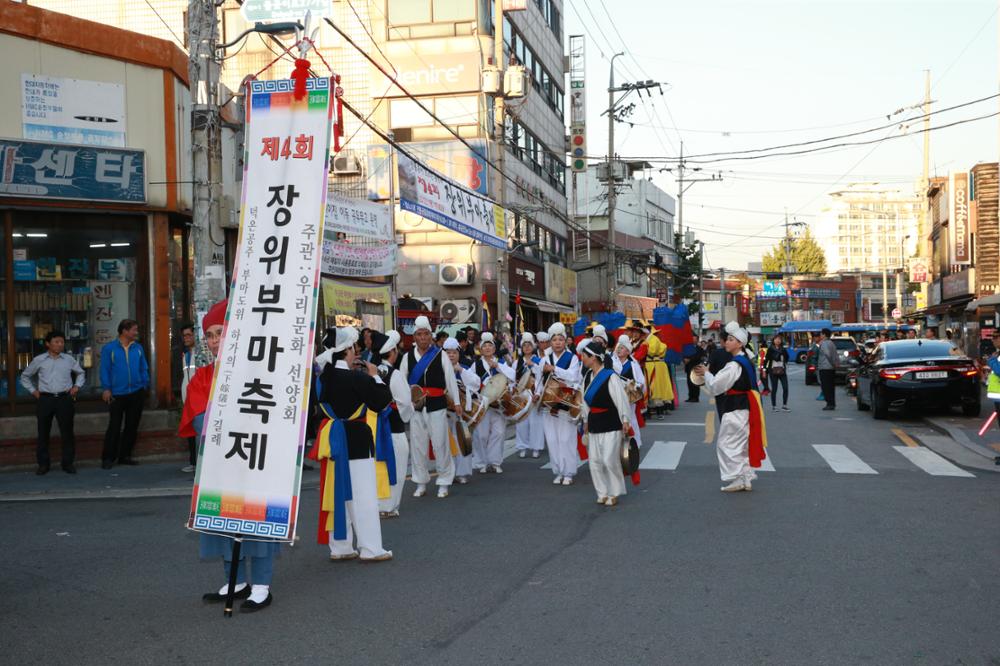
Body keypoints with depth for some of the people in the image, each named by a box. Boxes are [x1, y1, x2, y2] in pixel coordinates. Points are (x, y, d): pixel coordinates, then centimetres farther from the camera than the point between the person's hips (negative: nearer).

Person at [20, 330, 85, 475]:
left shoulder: (69, 360, 7)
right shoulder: (39, 360, 4)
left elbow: (81, 373, 24)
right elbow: (25, 376, 18)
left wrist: (77, 386, 10)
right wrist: (33, 390, 8)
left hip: (64, 399, 0)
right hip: (45, 399, 0)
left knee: (67, 432, 1)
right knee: (43, 433, 4)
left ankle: (68, 463, 9)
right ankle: (43, 464, 13)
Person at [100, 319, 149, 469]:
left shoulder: (138, 348, 8)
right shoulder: (109, 348, -3)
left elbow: (144, 368, 13)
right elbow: (105, 370, -3)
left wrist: (145, 385, 4)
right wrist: (106, 389, -8)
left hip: (136, 393, 4)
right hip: (117, 394, -4)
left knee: (132, 426, 8)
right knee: (114, 427, -3)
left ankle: (125, 456, 19)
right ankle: (108, 458, 5)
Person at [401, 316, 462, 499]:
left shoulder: (441, 355, -1)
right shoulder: (408, 357, 4)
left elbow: (450, 379, 1)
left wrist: (457, 402, 0)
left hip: (437, 406, -2)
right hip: (416, 407, 2)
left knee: (440, 444, -1)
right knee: (418, 444, 8)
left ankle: (444, 483, 11)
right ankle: (421, 483, 19)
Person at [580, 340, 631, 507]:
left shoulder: (610, 377, -16)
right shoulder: (588, 377, 7)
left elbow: (621, 399, -14)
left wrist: (625, 421, -12)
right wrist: (586, 421, 18)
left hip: (611, 424, -7)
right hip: (594, 424, 7)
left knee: (609, 459, -8)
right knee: (594, 460, 5)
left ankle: (614, 493, 9)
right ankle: (602, 492, 17)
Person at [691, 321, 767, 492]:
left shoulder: (734, 365, -20)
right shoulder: (746, 361, 11)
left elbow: (715, 386, -17)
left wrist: (706, 373, -1)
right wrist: (707, 375, 11)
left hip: (735, 410, -10)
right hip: (744, 408, 10)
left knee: (727, 444, -1)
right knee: (742, 445, 15)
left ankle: (735, 480, 1)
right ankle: (746, 479, 20)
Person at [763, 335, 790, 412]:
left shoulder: (783, 349, 7)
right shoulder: (770, 349, -1)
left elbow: (787, 358, 14)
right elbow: (766, 359, 0)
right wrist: (764, 370, -3)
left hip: (782, 371, 2)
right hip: (773, 371, -2)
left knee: (785, 388, -5)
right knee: (774, 389, 3)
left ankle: (784, 406, 5)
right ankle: (773, 406, 11)